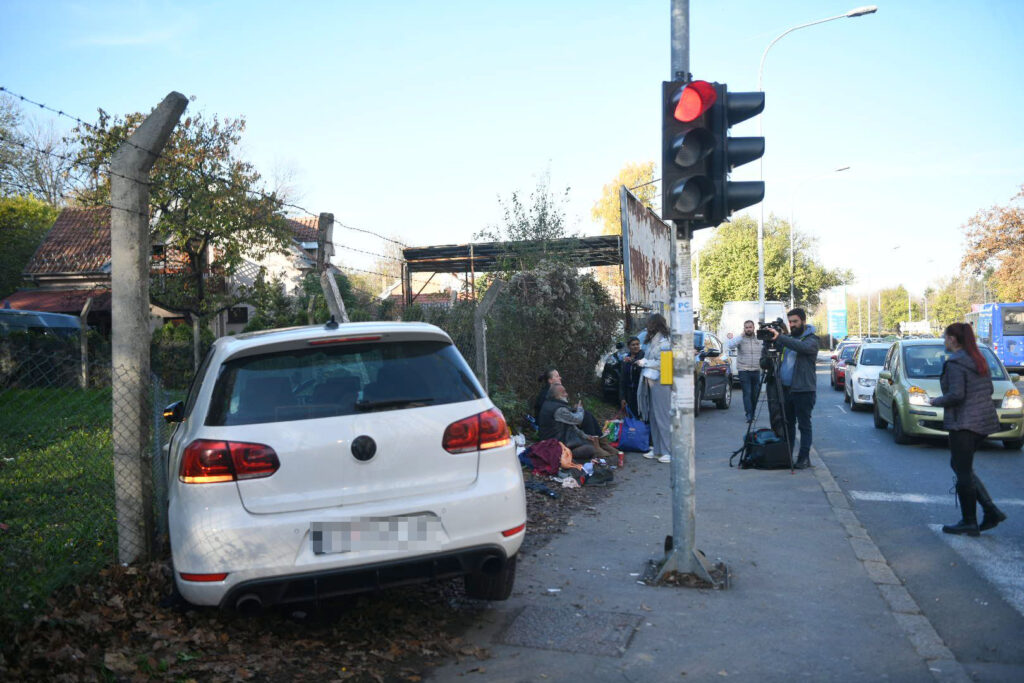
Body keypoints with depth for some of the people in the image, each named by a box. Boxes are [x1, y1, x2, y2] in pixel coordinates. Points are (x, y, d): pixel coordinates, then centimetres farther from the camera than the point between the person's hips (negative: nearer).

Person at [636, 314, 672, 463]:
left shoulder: (663, 341, -13)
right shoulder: (654, 340, 16)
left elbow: (662, 363, -18)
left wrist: (645, 362, -10)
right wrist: (643, 362, 11)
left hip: (661, 382, -9)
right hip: (652, 381, 9)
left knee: (663, 416, -7)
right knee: (654, 416, 12)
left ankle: (668, 451, -3)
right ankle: (657, 449, 19)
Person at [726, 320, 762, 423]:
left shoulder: (759, 339, 10)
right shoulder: (740, 339, -1)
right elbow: (730, 345, -20)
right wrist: (741, 336, -20)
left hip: (756, 371, 4)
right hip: (743, 371, -4)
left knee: (755, 393, 7)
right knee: (747, 393, -9)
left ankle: (752, 413, 18)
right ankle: (749, 414, -11)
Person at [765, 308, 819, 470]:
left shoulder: (811, 339, -6)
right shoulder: (787, 338, 14)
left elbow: (802, 347, -30)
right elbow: (767, 353, 10)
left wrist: (779, 337, -35)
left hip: (803, 390, -6)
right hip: (786, 388, 6)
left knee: (804, 425, 0)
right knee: (788, 423, 11)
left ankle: (804, 458, 5)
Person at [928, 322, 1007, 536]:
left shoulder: (954, 363, -15)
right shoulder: (978, 360, 12)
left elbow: (956, 394, -22)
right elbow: (988, 389, 15)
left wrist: (936, 401, -6)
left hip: (964, 422, -9)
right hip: (983, 420, 9)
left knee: (963, 472, 1)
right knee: (960, 466, 19)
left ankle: (969, 522, 8)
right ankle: (991, 511, 13)